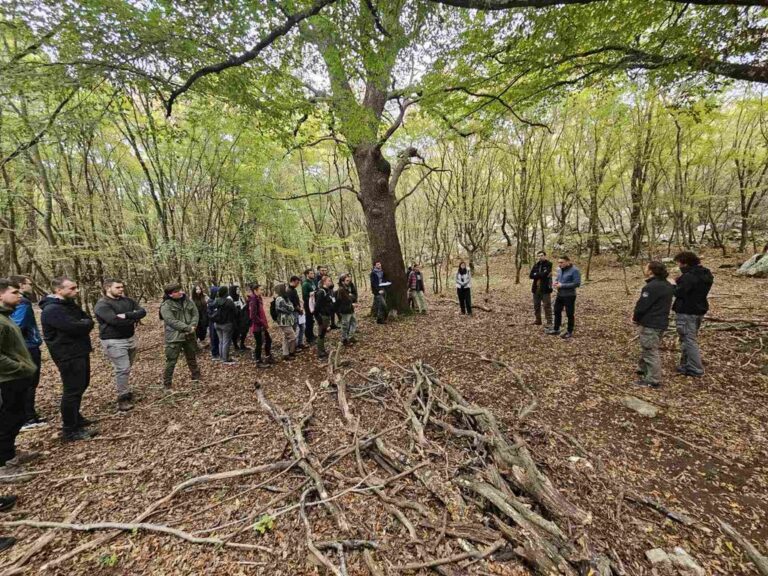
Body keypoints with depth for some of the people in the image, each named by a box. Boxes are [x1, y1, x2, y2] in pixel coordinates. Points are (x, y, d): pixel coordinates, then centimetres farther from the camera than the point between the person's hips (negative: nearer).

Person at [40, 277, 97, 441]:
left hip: (80, 352, 10)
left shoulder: (70, 305, 9)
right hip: (68, 356, -10)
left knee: (81, 385, 21)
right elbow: (76, 327, -29)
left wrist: (83, 324, -11)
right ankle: (70, 431, 8)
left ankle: (75, 417, 37)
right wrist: (85, 324, -10)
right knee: (72, 390, -3)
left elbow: (88, 320, 8)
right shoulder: (52, 310, -22)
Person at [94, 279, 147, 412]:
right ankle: (123, 398, 4)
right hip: (114, 342, -7)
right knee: (122, 369, -7)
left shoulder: (127, 300, 8)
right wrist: (133, 319, -11)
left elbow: (142, 311, -4)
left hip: (130, 338, 7)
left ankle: (125, 391, 33)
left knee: (127, 368, 17)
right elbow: (115, 320, -26)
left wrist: (127, 315, -21)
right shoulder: (102, 305, -13)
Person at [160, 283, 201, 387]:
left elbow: (195, 314, 3)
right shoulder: (166, 306, -13)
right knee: (171, 361, 2)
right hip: (174, 338, -5)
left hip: (189, 336, 5)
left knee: (192, 358, 20)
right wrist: (188, 328, -22)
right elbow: (171, 321, -22)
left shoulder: (188, 301, 4)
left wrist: (192, 326, -15)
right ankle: (167, 383, 18)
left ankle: (196, 377, 36)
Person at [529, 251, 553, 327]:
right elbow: (531, 276, -1)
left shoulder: (549, 264, -3)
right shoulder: (536, 264, 11)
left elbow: (544, 274, -18)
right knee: (536, 305, 13)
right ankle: (538, 320, 25)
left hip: (545, 289, -6)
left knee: (547, 306, -4)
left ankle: (549, 322, 1)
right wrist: (540, 275, -12)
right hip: (536, 288, 6)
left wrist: (536, 274, -7)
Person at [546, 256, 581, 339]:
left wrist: (562, 285, -23)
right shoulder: (559, 269, 6)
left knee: (570, 314, 4)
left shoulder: (574, 270, -16)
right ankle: (556, 330, 26)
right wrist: (556, 282, -3)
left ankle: (570, 332, 18)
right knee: (557, 311, 13)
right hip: (559, 295, 8)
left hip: (569, 296, -7)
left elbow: (577, 283, -21)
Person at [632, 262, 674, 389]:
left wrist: (636, 318, -2)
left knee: (650, 351, -1)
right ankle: (644, 369, 37)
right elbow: (660, 305, 16)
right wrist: (638, 316, 12)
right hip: (661, 322, 10)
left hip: (650, 324, -10)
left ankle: (653, 380, 7)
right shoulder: (667, 285, 10)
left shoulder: (651, 287, -22)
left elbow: (642, 305, -21)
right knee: (649, 349, 23)